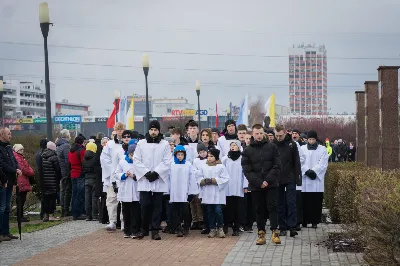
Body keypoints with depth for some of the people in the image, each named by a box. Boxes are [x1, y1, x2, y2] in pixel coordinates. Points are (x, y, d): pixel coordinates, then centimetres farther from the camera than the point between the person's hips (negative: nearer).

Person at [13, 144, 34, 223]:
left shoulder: (21, 157, 22)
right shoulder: (17, 158, -12)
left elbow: (27, 167, 23)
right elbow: (23, 169, -18)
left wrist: (31, 171, 5)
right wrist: (31, 172, -4)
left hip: (24, 182, 11)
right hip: (21, 182, -11)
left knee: (22, 199, 12)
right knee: (22, 199, -8)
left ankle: (21, 216, 17)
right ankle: (20, 217, -6)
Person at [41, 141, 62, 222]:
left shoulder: (43, 156, 8)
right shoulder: (53, 157, -12)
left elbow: (40, 169, 9)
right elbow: (58, 169, -10)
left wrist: (41, 179, 14)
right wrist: (59, 178, 3)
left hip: (44, 181, 6)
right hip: (52, 181, -6)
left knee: (45, 197, 10)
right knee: (52, 196, -2)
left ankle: (46, 215, 13)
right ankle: (51, 215, -3)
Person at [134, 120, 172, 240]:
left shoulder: (165, 144, 4)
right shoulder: (141, 143, 6)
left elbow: (167, 162, -3)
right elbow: (136, 160, 2)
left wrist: (156, 173, -12)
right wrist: (146, 173, -9)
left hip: (159, 180, 0)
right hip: (144, 180, 0)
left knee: (157, 206, 2)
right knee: (145, 205, 0)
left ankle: (155, 230, 7)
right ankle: (144, 229, 14)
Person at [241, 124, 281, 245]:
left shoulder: (272, 147, 4)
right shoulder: (247, 151, 3)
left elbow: (277, 166, -1)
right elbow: (247, 171, -3)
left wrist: (268, 180, -12)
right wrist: (259, 182, -13)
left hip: (271, 185, -1)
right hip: (255, 186, 1)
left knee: (272, 207, -6)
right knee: (259, 210, 6)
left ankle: (275, 232, -3)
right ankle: (261, 234, 11)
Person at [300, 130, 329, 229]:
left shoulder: (322, 149, 9)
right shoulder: (302, 149, 11)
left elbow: (323, 164, 0)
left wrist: (314, 171, -12)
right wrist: (307, 171, -13)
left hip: (317, 178, 0)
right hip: (305, 179, 0)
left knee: (316, 201, -2)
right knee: (305, 201, -2)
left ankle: (315, 221, 2)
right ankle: (305, 221, 2)